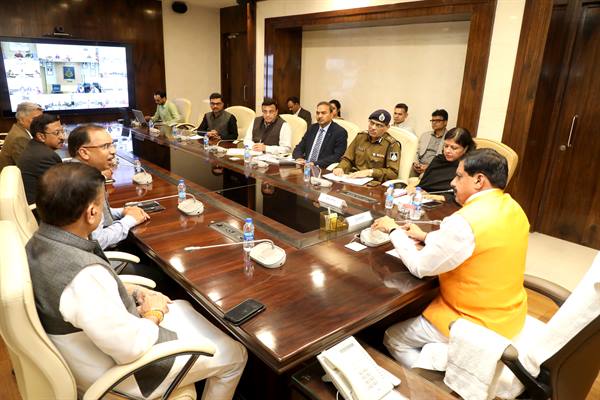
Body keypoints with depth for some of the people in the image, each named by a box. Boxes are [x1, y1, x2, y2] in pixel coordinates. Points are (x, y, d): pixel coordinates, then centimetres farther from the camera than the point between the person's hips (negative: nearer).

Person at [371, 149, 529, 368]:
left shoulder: (466, 221, -29)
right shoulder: (512, 208, -1)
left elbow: (419, 266, -19)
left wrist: (394, 230, -6)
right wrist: (426, 236, 10)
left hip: (478, 325, -9)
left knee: (393, 338, 9)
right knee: (420, 309, 27)